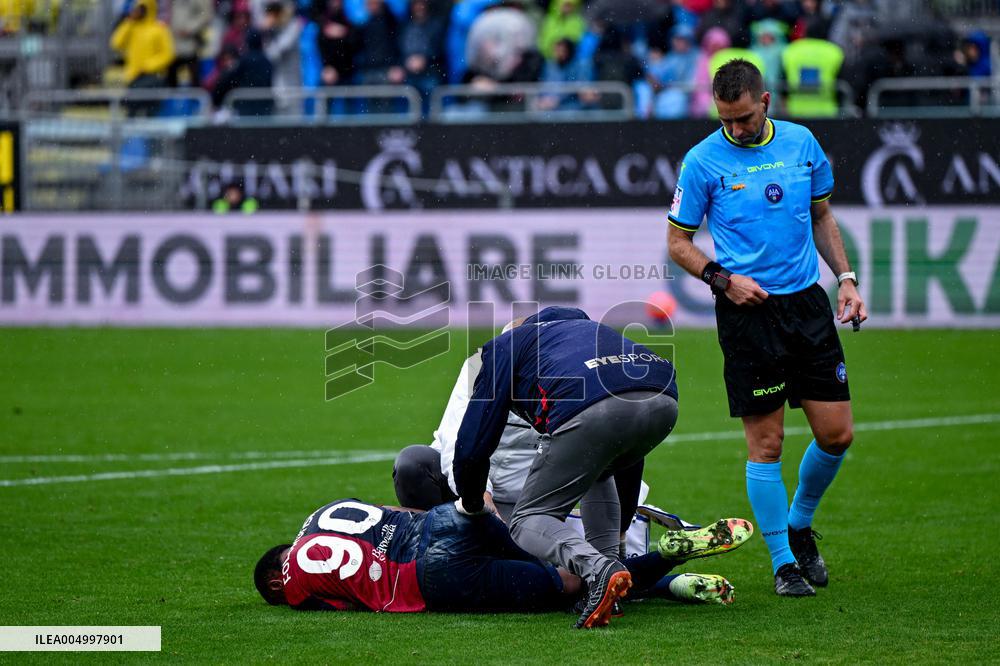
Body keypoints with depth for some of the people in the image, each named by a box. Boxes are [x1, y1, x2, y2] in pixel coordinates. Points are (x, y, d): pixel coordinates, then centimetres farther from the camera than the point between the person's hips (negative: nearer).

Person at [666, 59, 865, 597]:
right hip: (747, 311, -4)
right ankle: (783, 561, 9)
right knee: (766, 443, -3)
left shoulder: (803, 144, 6)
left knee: (837, 433, 2)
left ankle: (799, 526, 28)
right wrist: (723, 279, -14)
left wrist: (845, 278, 10)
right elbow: (678, 243, 1)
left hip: (807, 303, 4)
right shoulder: (703, 161, -5)